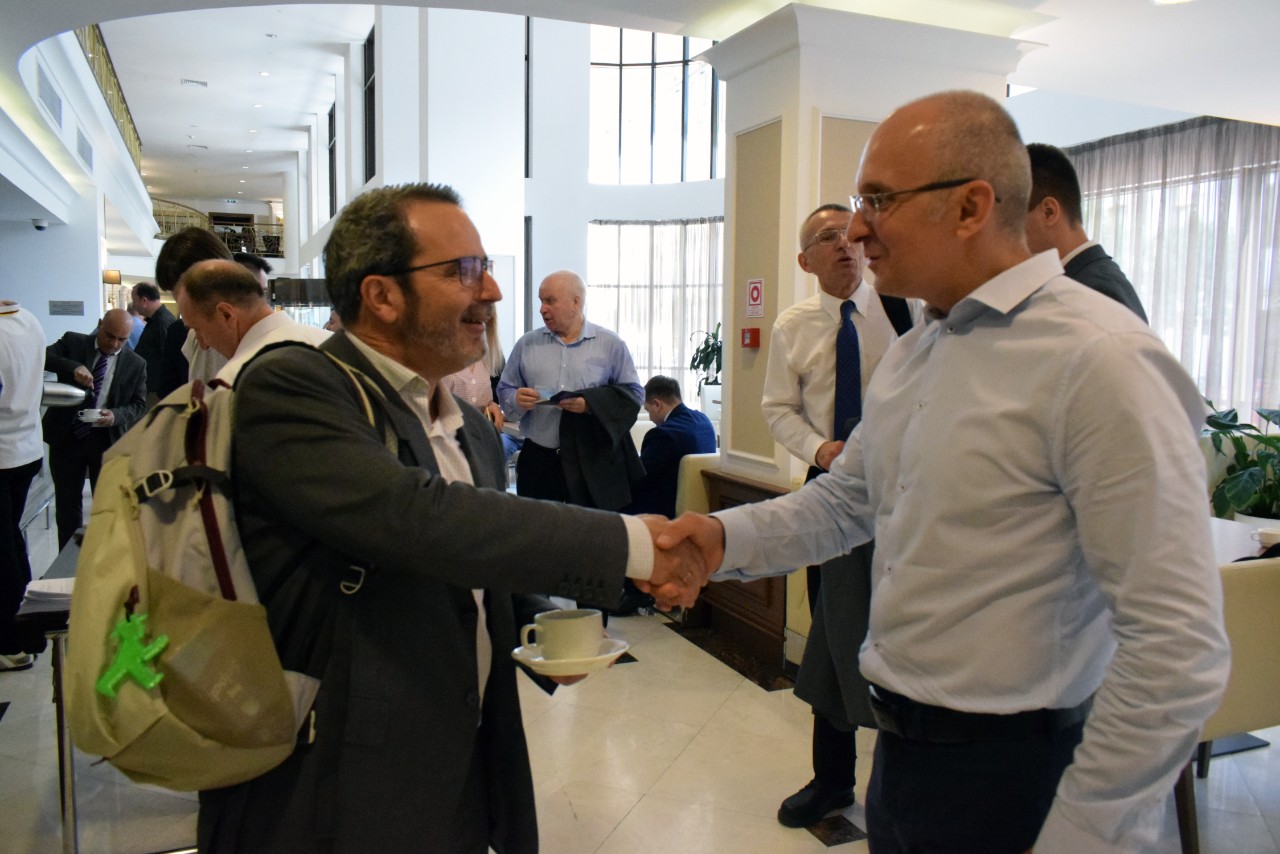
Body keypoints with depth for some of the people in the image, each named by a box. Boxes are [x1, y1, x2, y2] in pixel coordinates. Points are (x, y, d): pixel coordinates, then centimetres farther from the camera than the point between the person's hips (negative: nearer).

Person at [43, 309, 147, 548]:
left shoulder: (136, 364, -1)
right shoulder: (73, 342, 0)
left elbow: (139, 404, 1)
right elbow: (43, 356, -14)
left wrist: (116, 415, -19)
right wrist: (73, 367, -31)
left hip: (108, 440, 0)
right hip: (66, 437, 1)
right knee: (67, 504, 10)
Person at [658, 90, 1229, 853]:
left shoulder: (1100, 360, -21)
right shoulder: (910, 358, 6)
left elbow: (1177, 649, -21)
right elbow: (843, 502, 13)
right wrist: (726, 538, -4)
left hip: (1010, 778, -7)